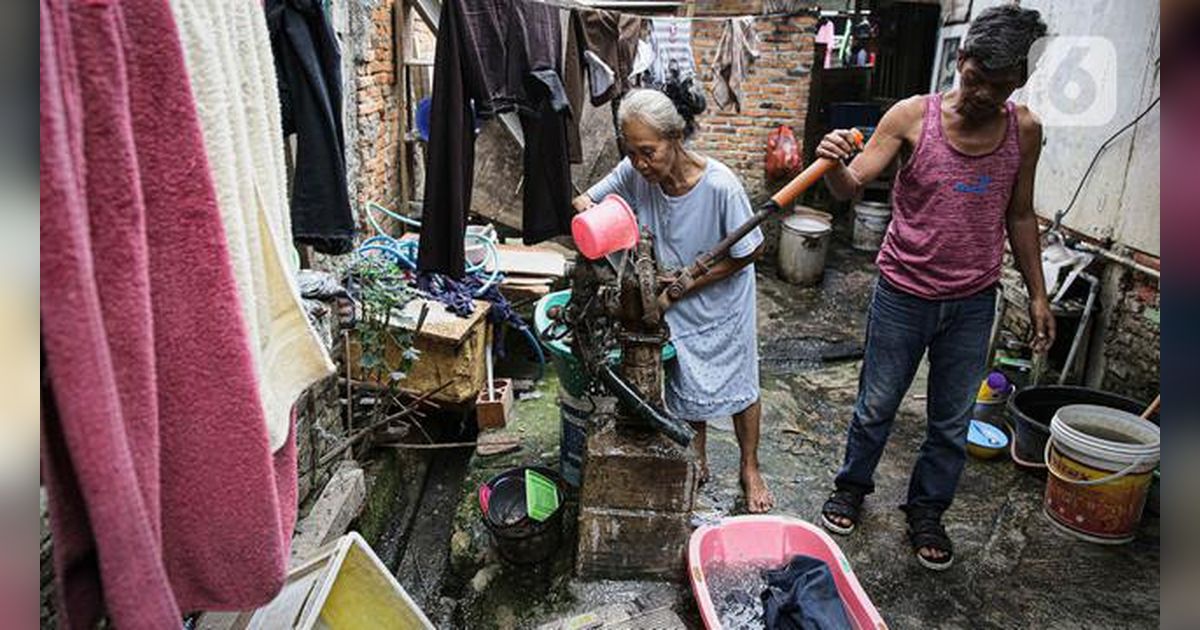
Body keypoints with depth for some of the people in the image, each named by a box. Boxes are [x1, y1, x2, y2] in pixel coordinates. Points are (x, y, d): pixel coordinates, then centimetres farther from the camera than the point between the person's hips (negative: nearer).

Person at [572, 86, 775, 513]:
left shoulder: (720, 185, -32)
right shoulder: (634, 173, -20)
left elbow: (750, 251, -20)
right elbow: (584, 200, -7)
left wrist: (691, 281, -22)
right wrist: (592, 213, -32)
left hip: (721, 299, -3)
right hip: (675, 302, 3)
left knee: (737, 382, 12)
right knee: (686, 383, 17)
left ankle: (750, 470, 35)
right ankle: (698, 461, 40)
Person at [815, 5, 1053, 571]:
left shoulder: (1024, 130, -2)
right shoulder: (913, 116, -12)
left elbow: (1019, 216, 9)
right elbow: (851, 186, -16)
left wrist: (1037, 295, 8)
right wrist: (833, 163, -39)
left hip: (973, 302, 3)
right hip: (904, 293, -2)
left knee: (952, 422, 13)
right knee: (876, 406, 12)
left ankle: (926, 513, 35)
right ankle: (851, 488, 37)